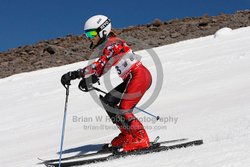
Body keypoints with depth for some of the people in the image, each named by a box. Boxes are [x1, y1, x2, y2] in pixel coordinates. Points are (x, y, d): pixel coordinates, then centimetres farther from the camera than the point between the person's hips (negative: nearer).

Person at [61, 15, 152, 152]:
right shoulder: (105, 48, 15)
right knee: (107, 101, 8)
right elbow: (101, 69, 14)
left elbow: (99, 65, -28)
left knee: (123, 111, -15)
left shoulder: (112, 44, -15)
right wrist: (88, 80, -4)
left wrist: (74, 74, -35)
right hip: (132, 79, 10)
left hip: (140, 76, -10)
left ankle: (141, 140, -9)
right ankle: (127, 135, 11)